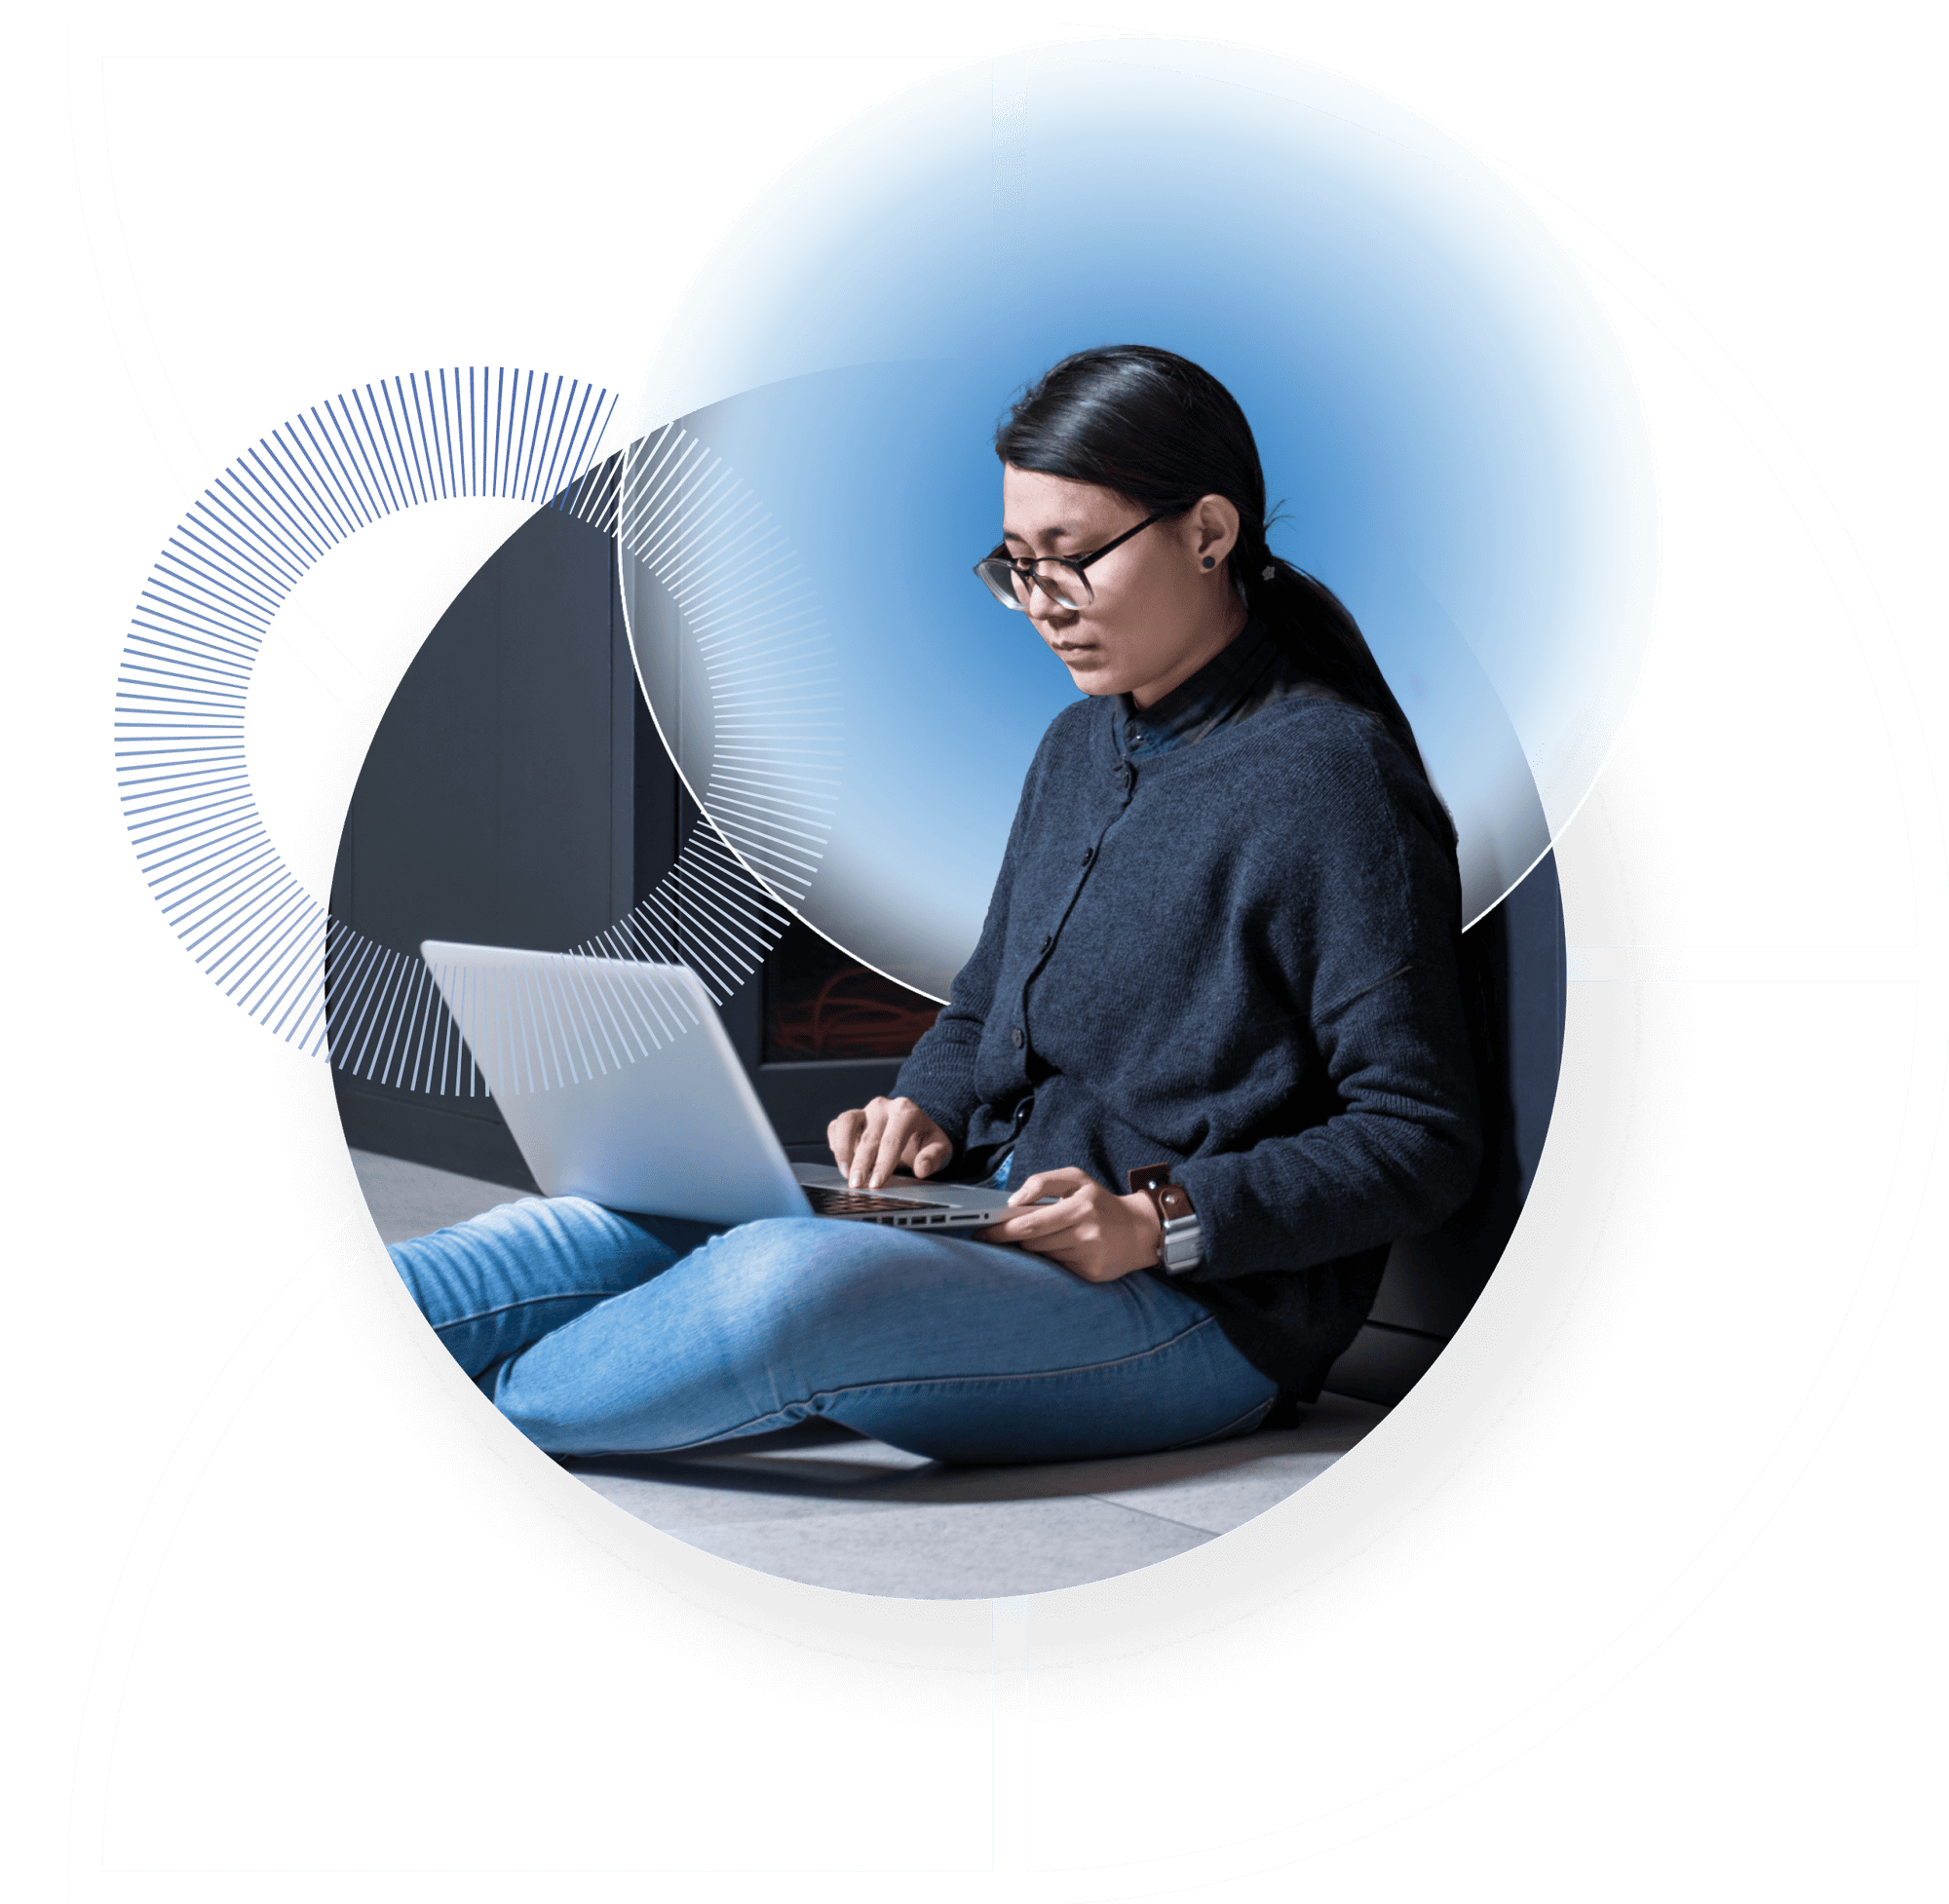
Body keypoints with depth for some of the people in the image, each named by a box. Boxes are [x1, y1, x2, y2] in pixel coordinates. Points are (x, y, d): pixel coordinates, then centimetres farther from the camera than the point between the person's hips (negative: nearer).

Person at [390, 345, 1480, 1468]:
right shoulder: (1080, 746, 15)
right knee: (603, 1229, -13)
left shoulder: (1332, 778, -12)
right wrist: (929, 1110, 1)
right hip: (988, 1225, 8)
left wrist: (1160, 1223, -23)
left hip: (1205, 1310, -8)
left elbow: (1419, 1144, -13)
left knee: (785, 1288, -34)